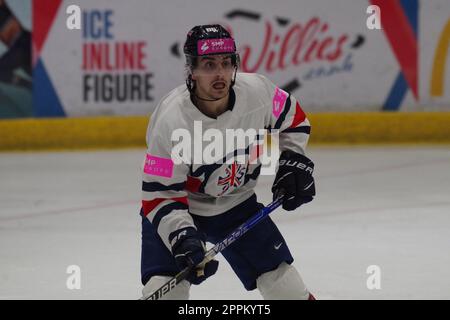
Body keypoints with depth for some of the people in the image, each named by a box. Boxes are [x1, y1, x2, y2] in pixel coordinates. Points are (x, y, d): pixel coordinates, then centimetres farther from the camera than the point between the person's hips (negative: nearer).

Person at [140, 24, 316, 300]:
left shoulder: (256, 90, -20)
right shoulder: (170, 121, -31)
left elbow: (293, 119, 4)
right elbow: (160, 194, -27)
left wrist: (293, 161, -6)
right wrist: (182, 236, -39)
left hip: (237, 203, 4)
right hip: (179, 209, -4)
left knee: (285, 285, 2)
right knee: (165, 289, -20)